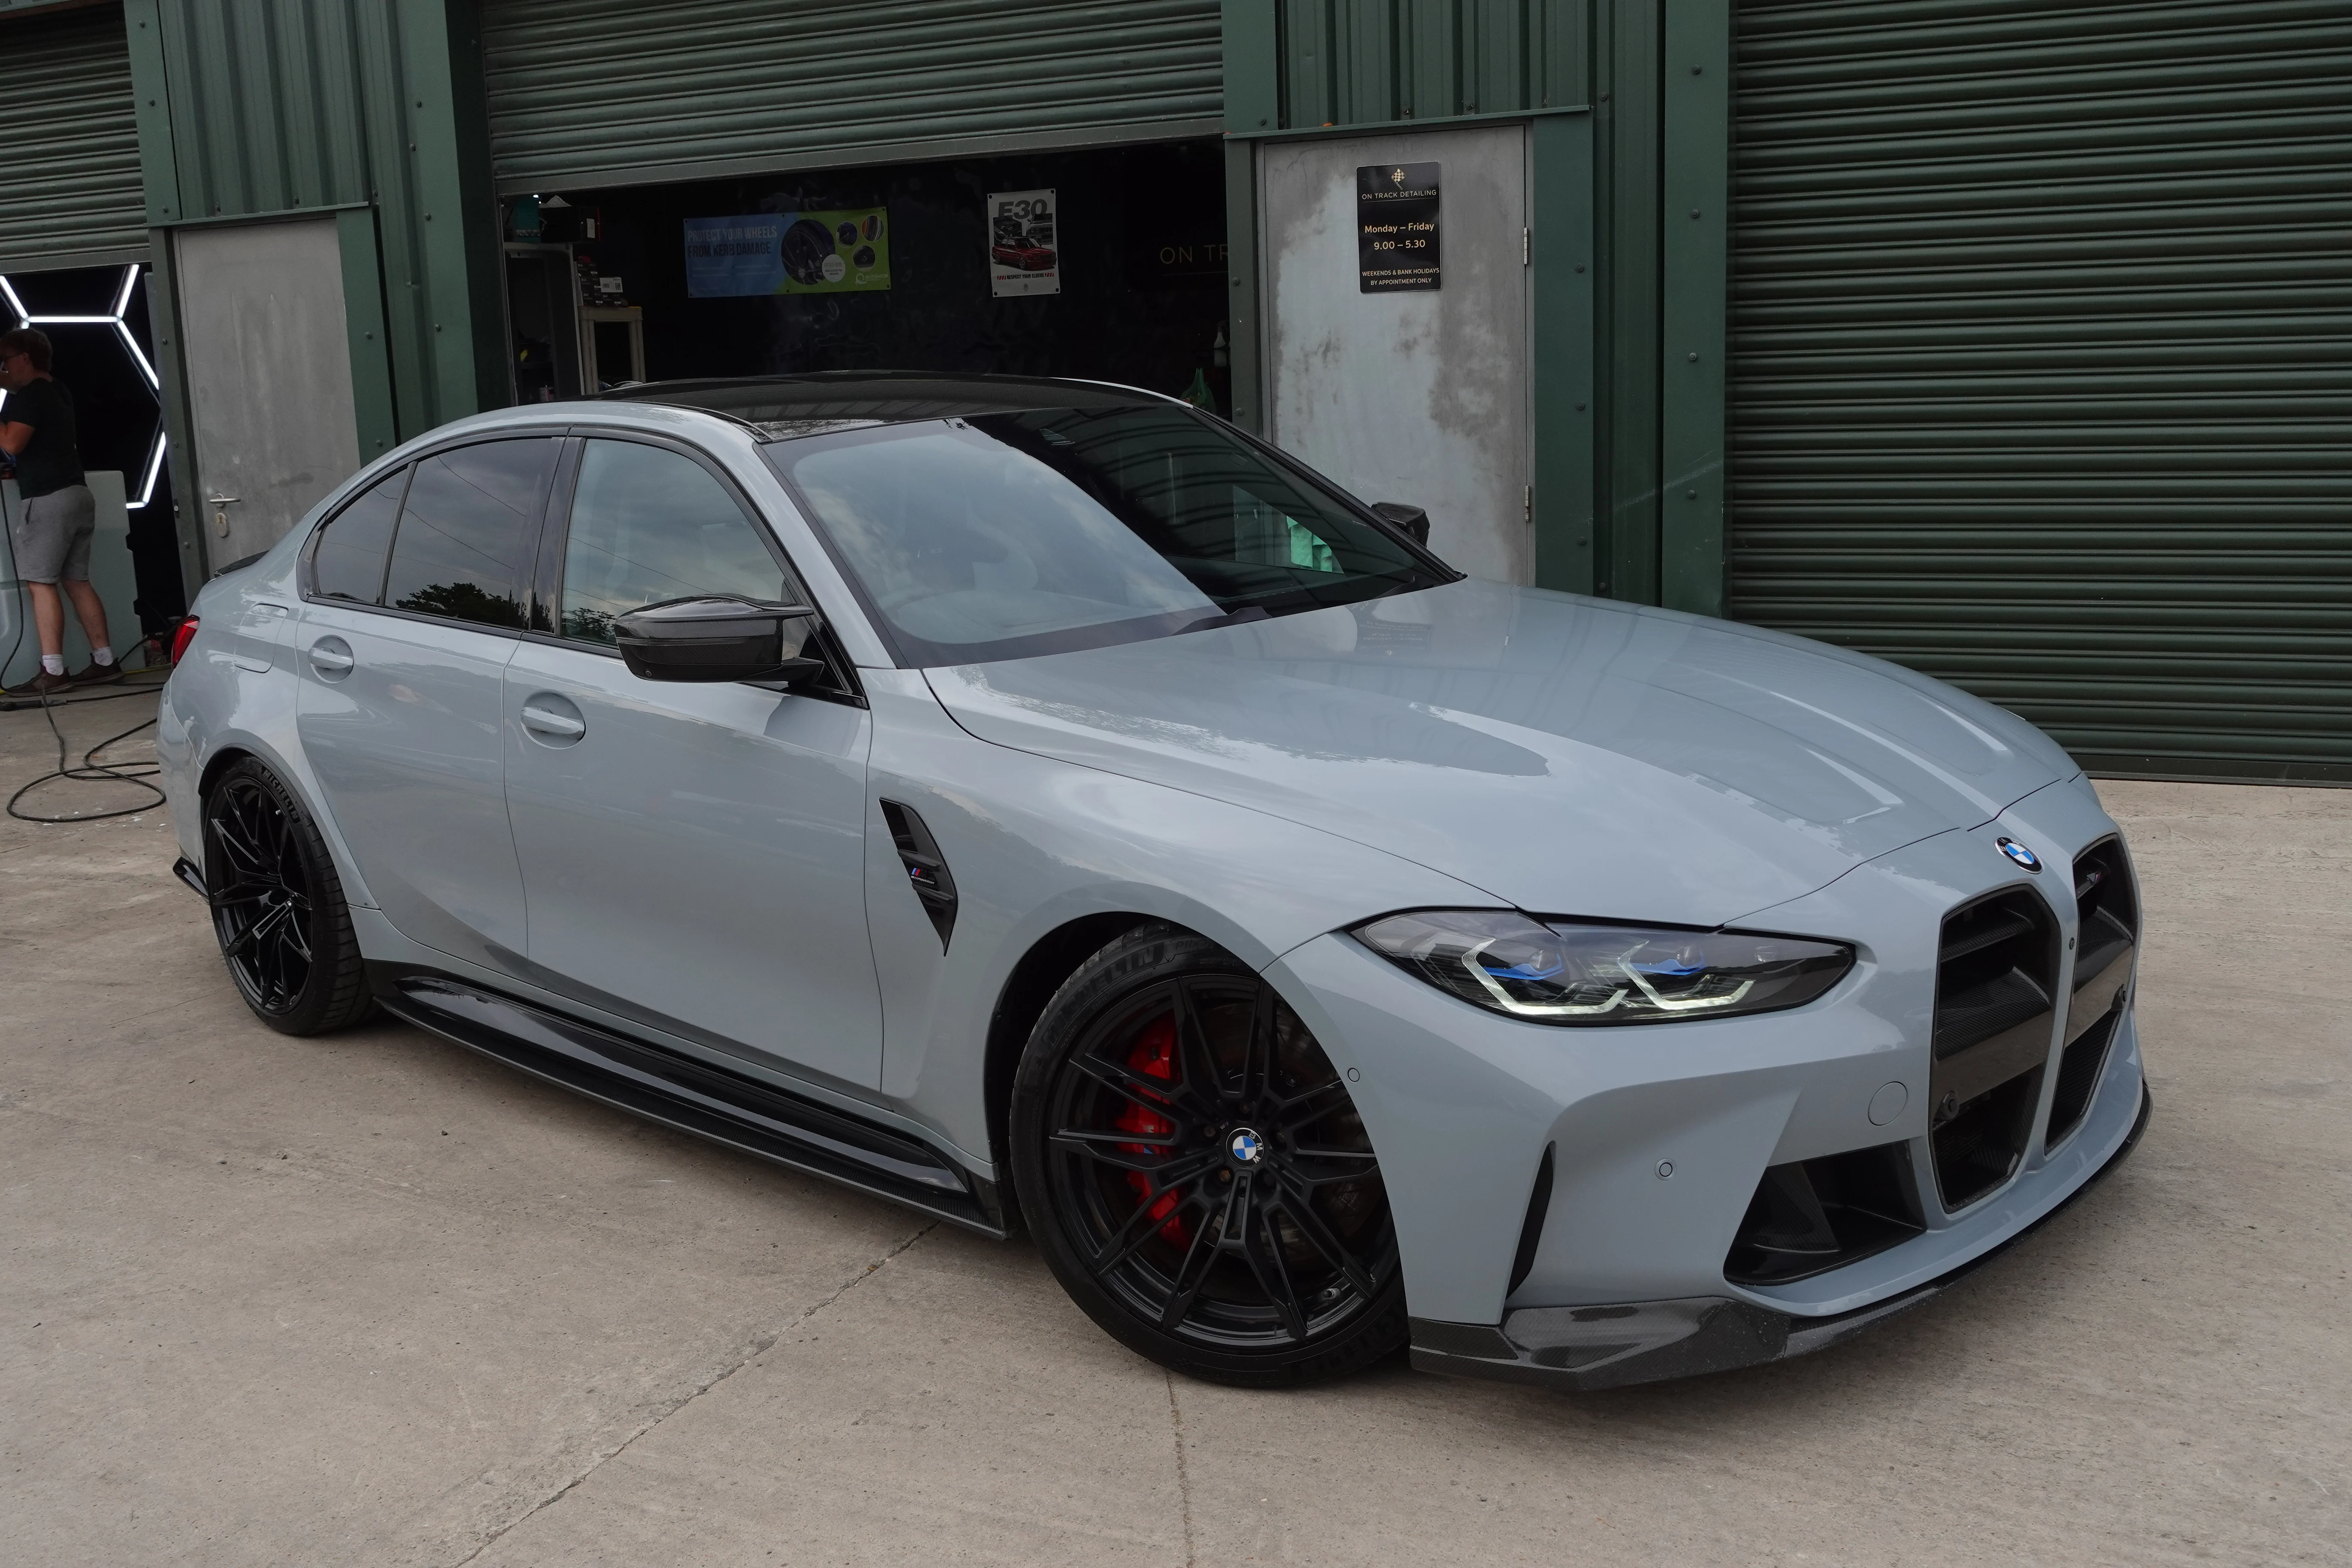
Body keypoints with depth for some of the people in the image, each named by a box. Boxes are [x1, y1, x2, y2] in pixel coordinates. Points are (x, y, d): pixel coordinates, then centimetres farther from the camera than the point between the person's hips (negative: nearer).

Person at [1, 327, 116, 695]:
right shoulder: (57, 391, 17)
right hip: (76, 494, 9)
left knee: (41, 583, -8)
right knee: (77, 581, 11)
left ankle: (53, 671, -13)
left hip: (47, 499, -9)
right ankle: (104, 660, 9)